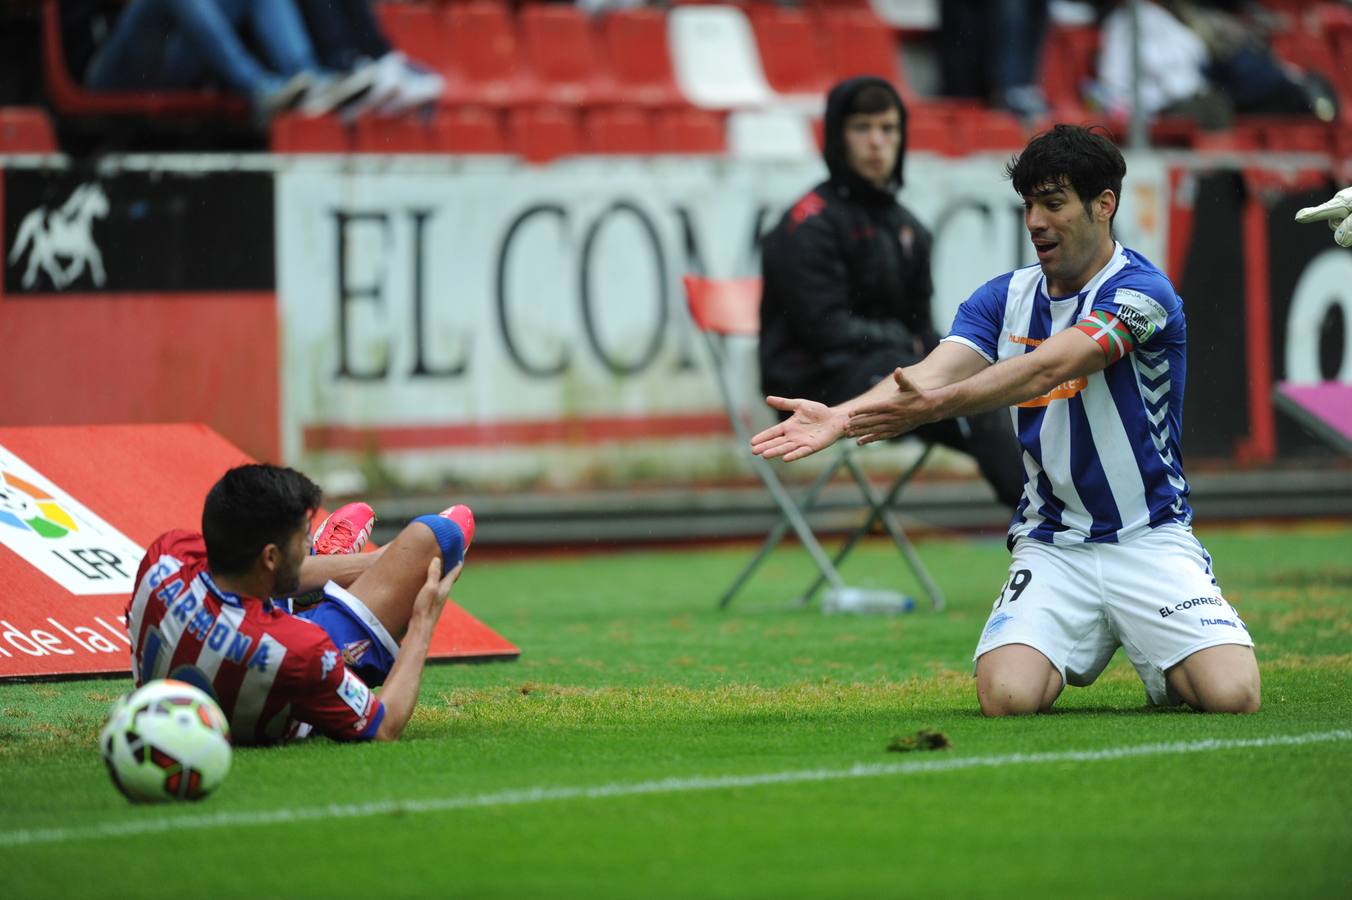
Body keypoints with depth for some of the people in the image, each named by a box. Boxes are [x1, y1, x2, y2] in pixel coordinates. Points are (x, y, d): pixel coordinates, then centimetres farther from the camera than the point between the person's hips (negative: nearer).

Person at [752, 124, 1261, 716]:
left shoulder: (1141, 292, -11)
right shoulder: (1005, 299, 6)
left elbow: (1045, 369, -27)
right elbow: (934, 373, -13)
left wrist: (935, 404, -40)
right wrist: (842, 417, -33)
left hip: (1151, 539, -3)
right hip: (1050, 547, 3)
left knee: (1231, 694, -23)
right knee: (1006, 696, -23)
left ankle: (1160, 662, 14)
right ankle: (1088, 646, 13)